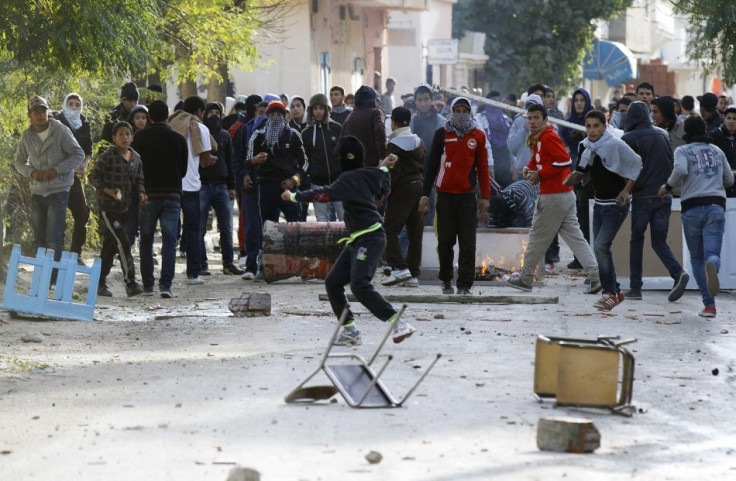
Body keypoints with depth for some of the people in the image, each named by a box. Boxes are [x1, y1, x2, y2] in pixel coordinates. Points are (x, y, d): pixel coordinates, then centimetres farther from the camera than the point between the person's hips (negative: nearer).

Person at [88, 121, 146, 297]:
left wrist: (141, 194, -2)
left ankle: (100, 283, 22)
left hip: (123, 208, 7)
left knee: (110, 246, 13)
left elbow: (138, 180, 17)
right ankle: (130, 283, -13)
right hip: (108, 208, -7)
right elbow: (93, 177, -7)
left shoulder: (136, 158, 8)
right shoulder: (107, 157, -11)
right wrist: (108, 191, -19)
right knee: (122, 243, -14)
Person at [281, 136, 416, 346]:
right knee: (333, 282, 7)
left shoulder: (350, 179, -15)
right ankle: (349, 330, 10)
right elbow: (383, 190, 29)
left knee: (359, 285, -23)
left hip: (369, 239, -10)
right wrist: (383, 169, 43)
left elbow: (326, 194, -26)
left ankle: (398, 323, -24)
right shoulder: (370, 175, 10)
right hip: (357, 240, 10)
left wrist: (294, 196, -16)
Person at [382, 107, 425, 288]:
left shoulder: (394, 145, -10)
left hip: (402, 189, -7)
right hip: (419, 188, 7)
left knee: (390, 230, -5)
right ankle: (413, 275, 7)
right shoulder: (418, 142, 12)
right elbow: (425, 166, 14)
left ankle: (399, 267, -19)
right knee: (415, 233, 7)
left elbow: (393, 173, -16)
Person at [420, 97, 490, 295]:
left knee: (467, 242, -5)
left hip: (468, 196, 0)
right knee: (446, 240, 6)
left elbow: (482, 167, 9)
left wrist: (485, 197, 5)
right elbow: (431, 165, 6)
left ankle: (465, 284, -3)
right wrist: (425, 195, 1)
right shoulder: (442, 134, 3)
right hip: (445, 195, 0)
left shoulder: (478, 136, 6)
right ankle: (446, 280, 20)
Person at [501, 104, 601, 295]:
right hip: (566, 194, 10)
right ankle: (595, 277, -4)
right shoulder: (538, 139, 16)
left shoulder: (549, 137, -13)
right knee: (575, 237, 4)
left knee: (537, 237, 3)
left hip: (552, 196, -10)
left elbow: (565, 161, -22)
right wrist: (530, 167, 8)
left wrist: (540, 174, -16)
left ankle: (525, 279, 14)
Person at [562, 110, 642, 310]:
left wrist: (626, 190, -13)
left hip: (616, 204, -8)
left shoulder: (615, 145, -16)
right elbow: (580, 173, 16)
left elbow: (637, 164, -10)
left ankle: (610, 292, -8)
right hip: (599, 203, 8)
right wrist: (566, 182, -2)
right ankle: (616, 291, 20)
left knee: (601, 246, -18)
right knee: (599, 249, 9)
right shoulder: (588, 147, 6)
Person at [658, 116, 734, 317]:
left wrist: (668, 187, 1)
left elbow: (680, 170, -15)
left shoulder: (683, 151, 5)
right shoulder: (717, 151, 18)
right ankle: (712, 266, -48)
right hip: (716, 205, 2)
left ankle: (709, 304, -4)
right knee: (712, 254, -8)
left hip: (692, 206, -2)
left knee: (697, 258, 8)